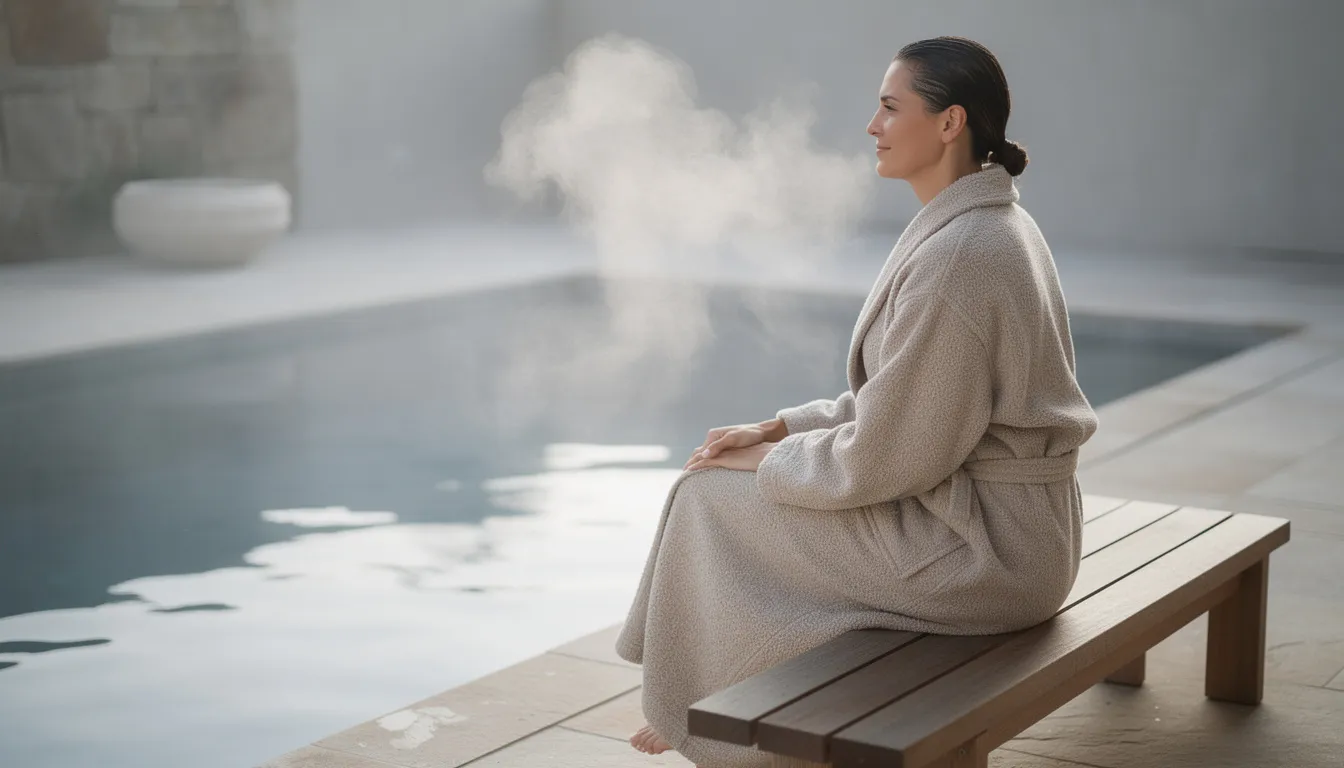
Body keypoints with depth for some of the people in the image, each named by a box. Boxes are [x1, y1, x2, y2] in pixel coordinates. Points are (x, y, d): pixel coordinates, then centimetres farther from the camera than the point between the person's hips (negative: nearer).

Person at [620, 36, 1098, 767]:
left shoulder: (956, 257, -26)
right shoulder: (987, 226, 7)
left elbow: (879, 459, -22)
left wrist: (766, 459, -5)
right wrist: (777, 429, 7)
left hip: (974, 546, -10)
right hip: (997, 518, 10)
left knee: (714, 501, 2)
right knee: (733, 484, 15)